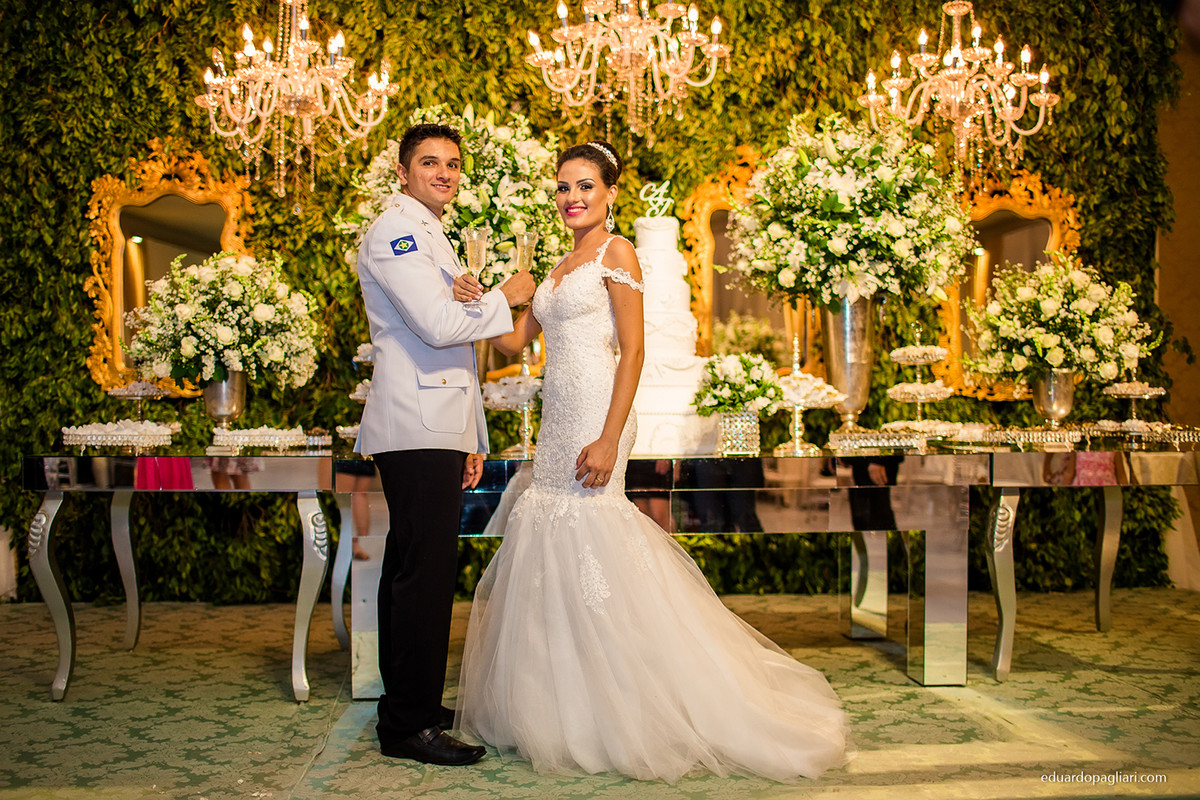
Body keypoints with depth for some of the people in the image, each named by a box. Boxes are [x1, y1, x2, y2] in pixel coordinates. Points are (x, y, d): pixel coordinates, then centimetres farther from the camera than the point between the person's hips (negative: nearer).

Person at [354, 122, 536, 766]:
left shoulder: (434, 239, 25)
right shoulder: (393, 232, -7)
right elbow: (438, 325, -20)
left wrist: (471, 438, 22)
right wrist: (506, 298, -4)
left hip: (436, 433, 10)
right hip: (417, 431, -10)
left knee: (411, 571, 14)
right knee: (425, 574, -9)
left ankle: (409, 706, 24)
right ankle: (408, 725, -1)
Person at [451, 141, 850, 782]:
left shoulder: (616, 253, -3)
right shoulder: (559, 269, 21)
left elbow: (633, 352, -11)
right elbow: (514, 340, 19)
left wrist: (609, 439, -19)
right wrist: (478, 303, -2)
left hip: (595, 415, -8)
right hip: (557, 422, 8)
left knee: (588, 545, -8)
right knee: (554, 550, 7)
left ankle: (613, 715, 3)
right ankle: (571, 711, 19)